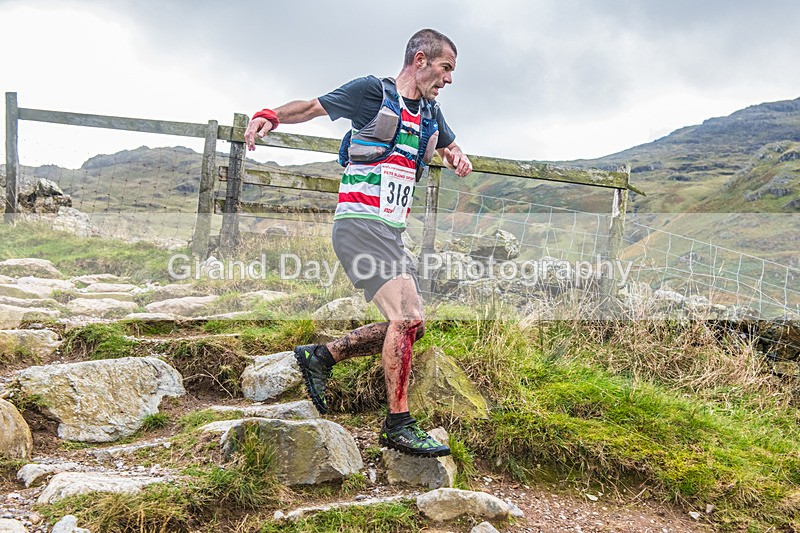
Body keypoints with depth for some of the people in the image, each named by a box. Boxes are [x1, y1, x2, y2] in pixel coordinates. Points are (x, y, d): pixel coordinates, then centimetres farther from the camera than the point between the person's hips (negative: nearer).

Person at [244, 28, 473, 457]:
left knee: (412, 324, 7)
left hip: (390, 232, 9)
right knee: (406, 316, -19)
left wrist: (456, 157, 13)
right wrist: (271, 116, -15)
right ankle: (398, 424, -9)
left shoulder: (430, 113, 20)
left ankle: (320, 356, 17)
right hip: (360, 224, -9)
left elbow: (449, 146, 38)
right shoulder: (373, 91, -1)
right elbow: (313, 106, 5)